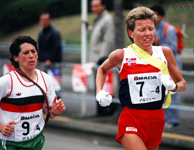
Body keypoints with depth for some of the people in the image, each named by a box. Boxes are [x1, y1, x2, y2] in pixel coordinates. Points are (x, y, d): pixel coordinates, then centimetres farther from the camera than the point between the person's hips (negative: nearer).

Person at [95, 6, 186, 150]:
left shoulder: (165, 53, 3)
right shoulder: (120, 56, -4)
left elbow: (183, 84, 12)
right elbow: (102, 69, 19)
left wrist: (174, 86, -10)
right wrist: (99, 92, 4)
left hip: (157, 119, 4)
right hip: (131, 120, -4)